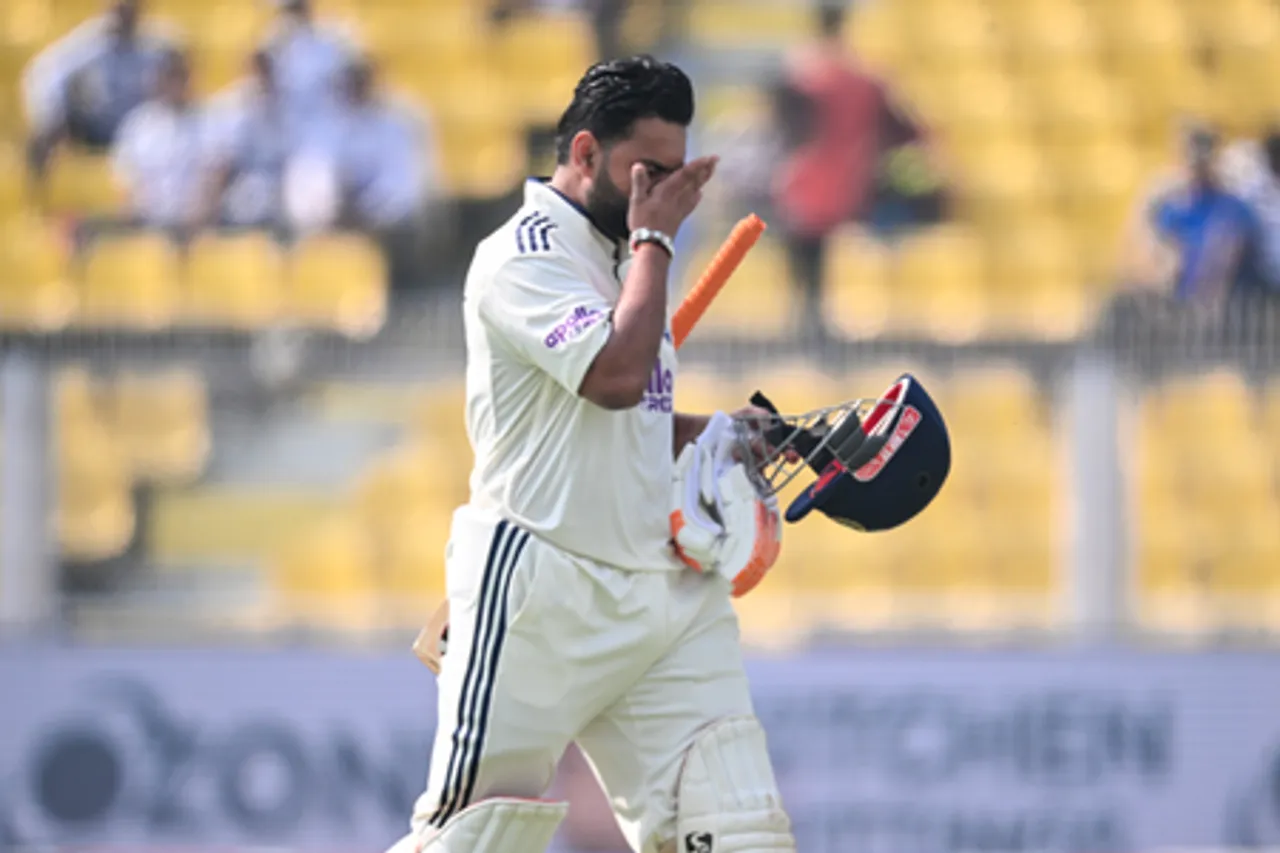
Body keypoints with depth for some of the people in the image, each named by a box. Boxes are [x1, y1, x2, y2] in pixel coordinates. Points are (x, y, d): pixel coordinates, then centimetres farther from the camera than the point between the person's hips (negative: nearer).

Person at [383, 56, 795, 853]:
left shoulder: (625, 257, 18)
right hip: (542, 598, -8)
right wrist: (654, 239, -12)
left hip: (671, 599, 8)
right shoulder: (524, 257, -9)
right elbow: (616, 374, -24)